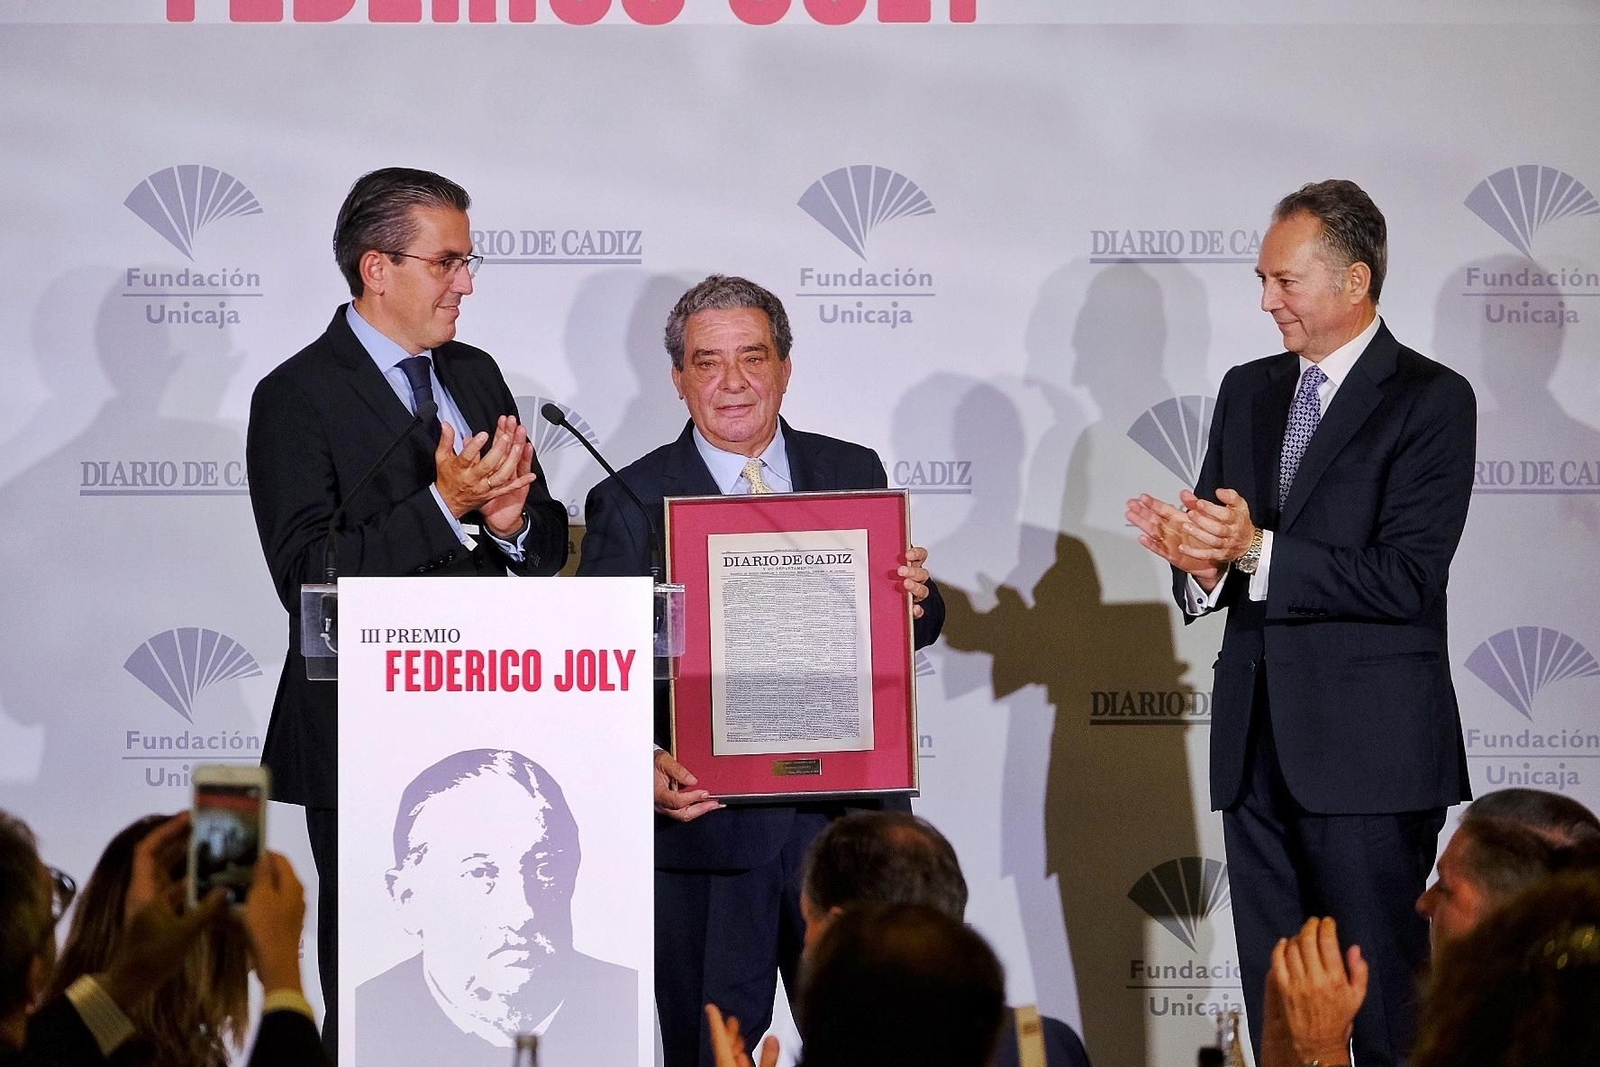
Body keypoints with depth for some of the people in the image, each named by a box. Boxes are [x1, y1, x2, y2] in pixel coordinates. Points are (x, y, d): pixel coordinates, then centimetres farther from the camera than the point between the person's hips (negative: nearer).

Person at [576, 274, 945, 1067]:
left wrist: (917, 600, -13)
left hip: (847, 815, 3)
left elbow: (907, 631, 12)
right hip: (703, 821, -2)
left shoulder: (854, 474, 9)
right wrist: (642, 765, -23)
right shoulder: (629, 504, 0)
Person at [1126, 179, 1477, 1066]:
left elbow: (1406, 578, -15)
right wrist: (1198, 564, -10)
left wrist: (1256, 551, -20)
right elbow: (1218, 540, 14)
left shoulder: (1430, 400, -6)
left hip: (1367, 750, -6)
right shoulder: (1248, 392, 15)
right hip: (1258, 743, 6)